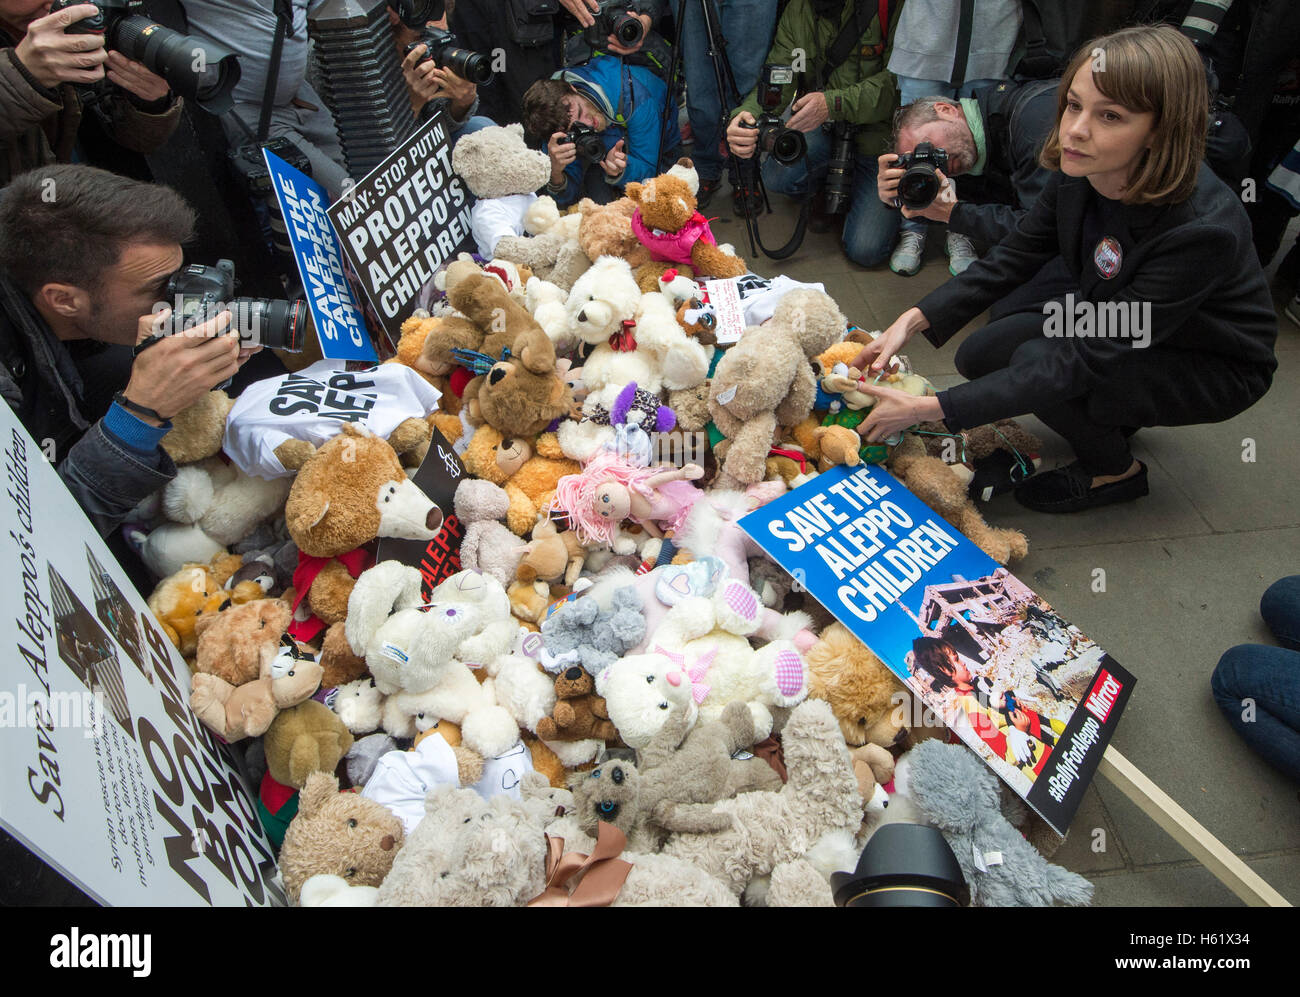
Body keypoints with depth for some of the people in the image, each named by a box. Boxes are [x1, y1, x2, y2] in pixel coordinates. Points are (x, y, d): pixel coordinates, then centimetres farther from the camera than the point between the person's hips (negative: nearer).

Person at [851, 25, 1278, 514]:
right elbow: (1011, 259, -7)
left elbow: (1084, 362, -39)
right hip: (1112, 321, 7)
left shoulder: (1202, 229, -37)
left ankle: (1117, 471, 1)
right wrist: (913, 320, -23)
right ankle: (1115, 413, 17)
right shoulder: (1078, 172, -18)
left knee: (1040, 364, -29)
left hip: (1210, 366, -6)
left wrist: (930, 409, -42)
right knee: (979, 356, -6)